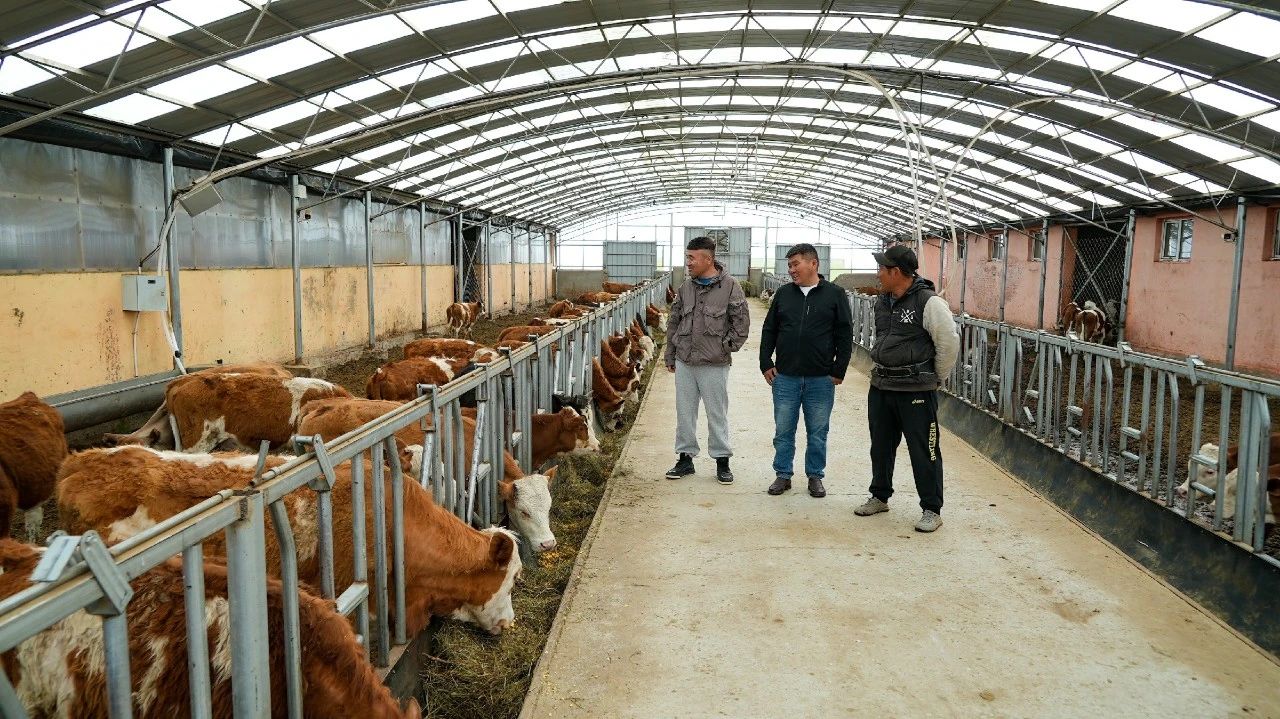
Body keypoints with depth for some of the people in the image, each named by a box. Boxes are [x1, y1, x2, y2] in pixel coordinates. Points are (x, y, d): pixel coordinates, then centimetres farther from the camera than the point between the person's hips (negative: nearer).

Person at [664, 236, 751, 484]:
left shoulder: (729, 286, -7)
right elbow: (673, 323, 14)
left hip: (714, 364, -5)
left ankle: (722, 461, 16)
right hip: (684, 363, 5)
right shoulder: (685, 288, 8)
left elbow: (741, 322, -3)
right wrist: (670, 356, 13)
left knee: (717, 414, 5)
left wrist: (726, 347, -6)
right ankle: (685, 458, 23)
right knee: (684, 412, 11)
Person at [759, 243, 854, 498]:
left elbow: (845, 335, 0)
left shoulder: (835, 294, -1)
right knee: (783, 431, 8)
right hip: (785, 378, 2)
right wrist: (766, 363, 4)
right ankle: (783, 475, 20)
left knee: (818, 433, 8)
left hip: (821, 380, -2)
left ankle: (815, 476, 22)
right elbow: (769, 331, 11)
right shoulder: (783, 294, 7)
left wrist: (839, 370, -4)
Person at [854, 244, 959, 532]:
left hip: (916, 390, -7)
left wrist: (934, 379, -1)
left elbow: (949, 343, -11)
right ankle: (879, 497, 33)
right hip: (880, 387, 8)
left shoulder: (929, 303, -16)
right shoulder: (883, 302, 8)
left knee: (923, 452, -1)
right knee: (881, 447, 17)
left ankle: (932, 510, 10)